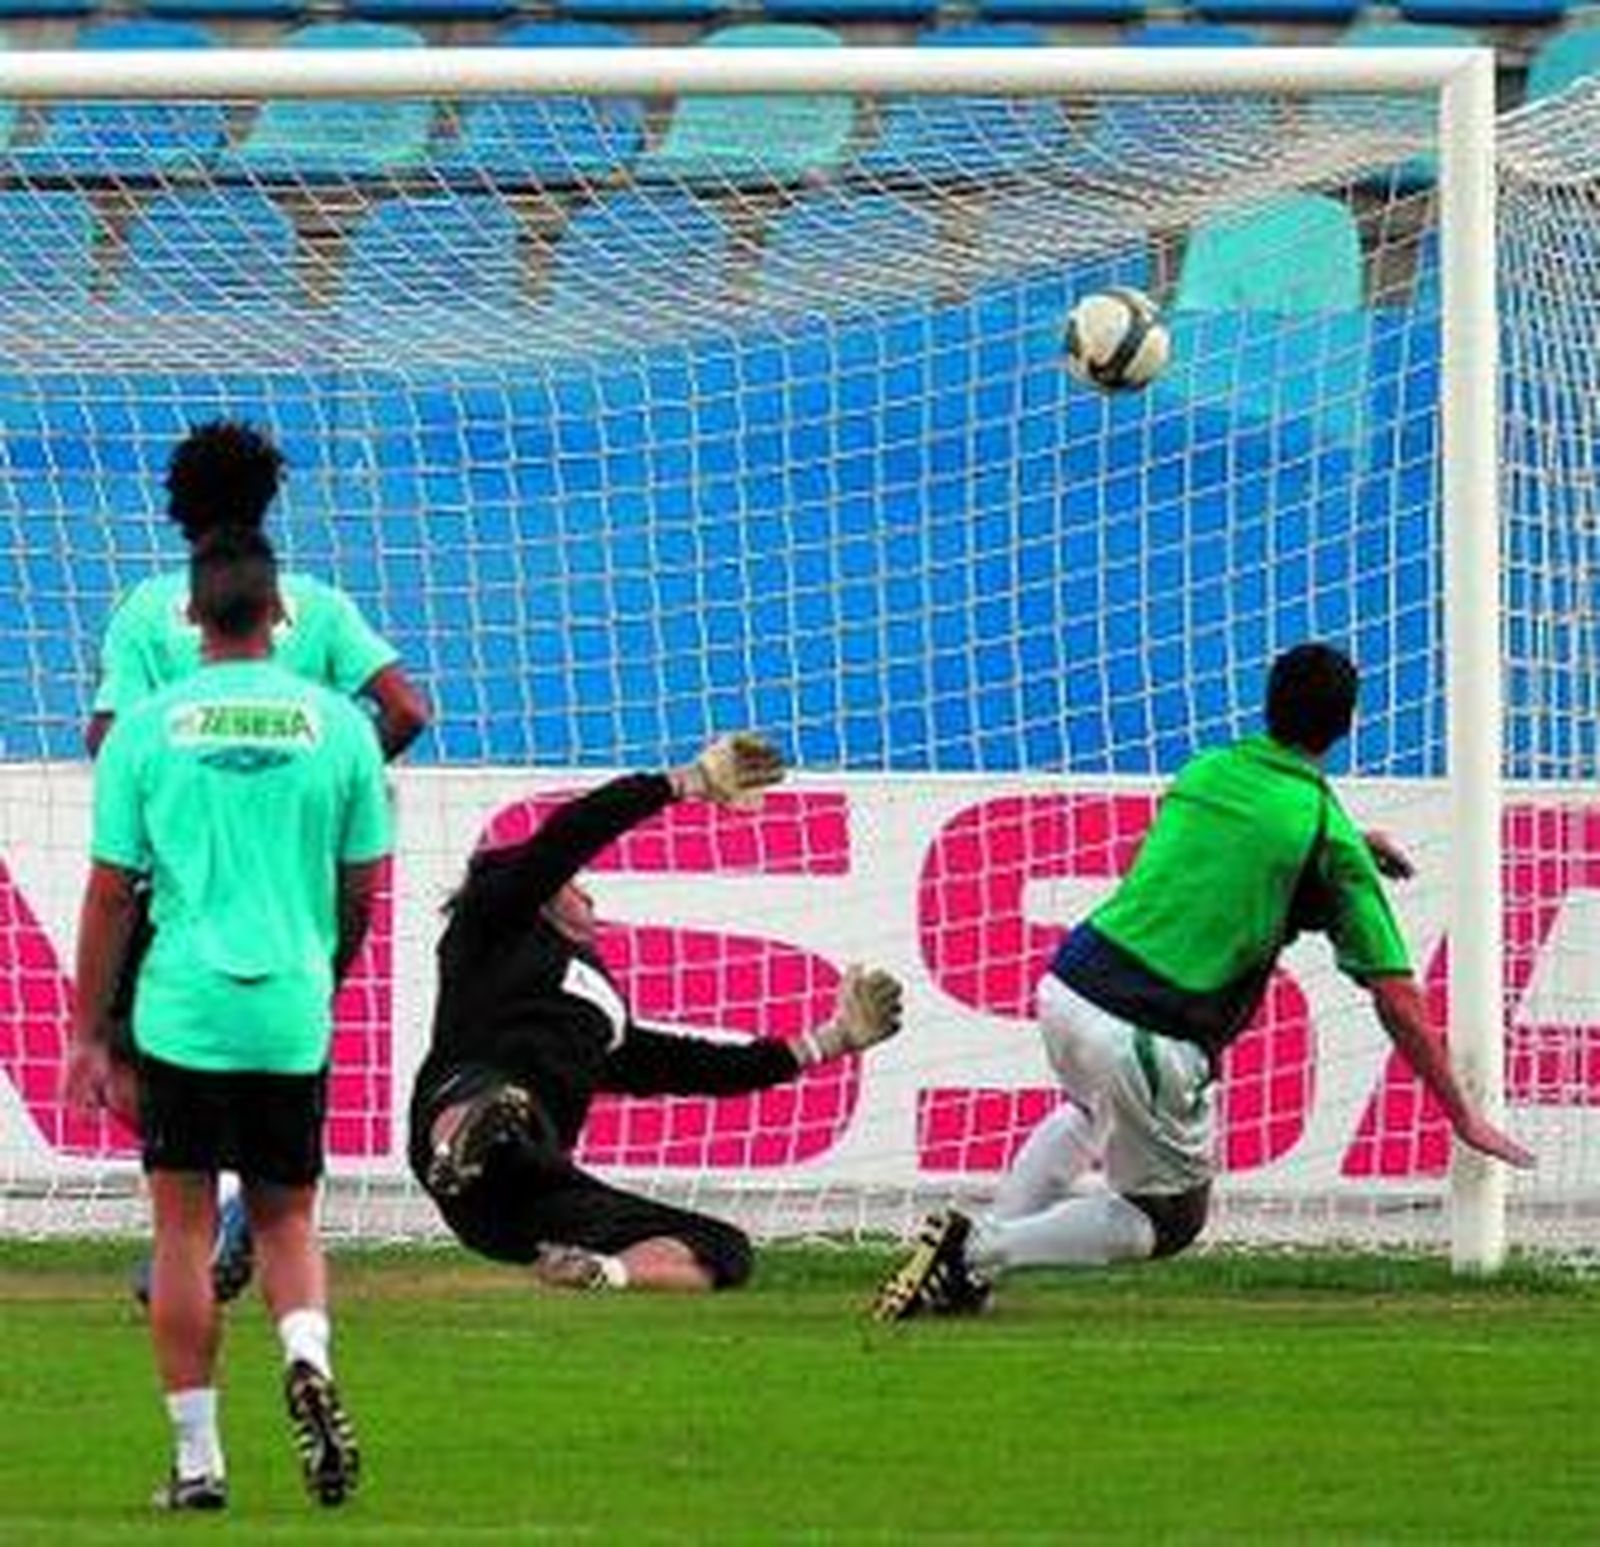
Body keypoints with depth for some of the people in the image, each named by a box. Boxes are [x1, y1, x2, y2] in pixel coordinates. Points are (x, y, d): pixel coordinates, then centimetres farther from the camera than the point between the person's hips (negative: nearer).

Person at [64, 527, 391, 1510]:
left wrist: (88, 1035, 7)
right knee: (287, 1218, 15)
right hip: (293, 1012, 1)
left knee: (185, 1227, 6)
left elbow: (111, 893, 0)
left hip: (182, 1011, -1)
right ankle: (308, 1355, -16)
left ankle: (197, 1457, 4)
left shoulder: (147, 730, -2)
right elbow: (362, 889, 8)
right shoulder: (337, 725, 2)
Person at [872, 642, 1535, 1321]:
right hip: (1151, 1039, -6)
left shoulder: (1203, 772, 12)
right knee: (1170, 1220, 15)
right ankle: (979, 1251, -2)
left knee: (1092, 1110, 39)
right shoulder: (1328, 837, -3)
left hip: (1068, 987, 6)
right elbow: (1396, 995, -3)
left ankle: (977, 1245, 23)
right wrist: (1462, 1117, 3)